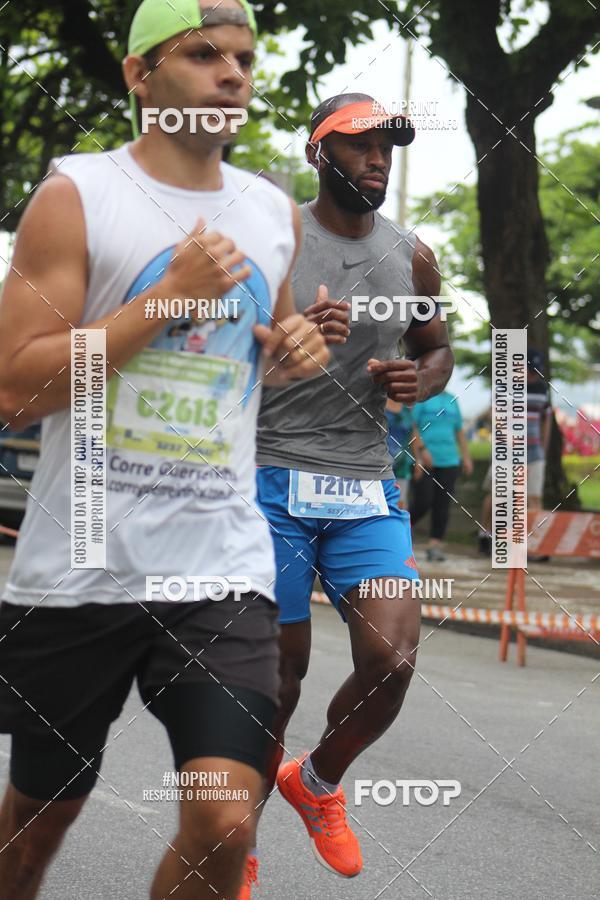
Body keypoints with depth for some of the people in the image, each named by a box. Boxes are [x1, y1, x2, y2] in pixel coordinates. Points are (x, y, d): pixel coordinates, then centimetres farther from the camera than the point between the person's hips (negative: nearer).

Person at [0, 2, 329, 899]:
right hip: (82, 565, -3)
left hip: (223, 564, 3)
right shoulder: (76, 195, -5)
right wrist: (169, 295, -17)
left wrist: (292, 352, 5)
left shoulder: (275, 214, 10)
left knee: (223, 825, -11)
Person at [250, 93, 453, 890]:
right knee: (279, 672, 1)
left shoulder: (413, 258, 9)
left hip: (368, 487, 3)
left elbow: (438, 349, 24)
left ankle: (319, 780, 19)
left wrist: (419, 382, 0)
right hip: (275, 478, -3)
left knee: (392, 660, -12)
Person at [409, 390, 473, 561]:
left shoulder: (452, 400, 15)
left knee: (442, 505, 0)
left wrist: (466, 457, 17)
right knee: (422, 502, -9)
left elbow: (459, 431, 22)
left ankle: (435, 544, 3)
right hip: (424, 462, -5)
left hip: (448, 462, 5)